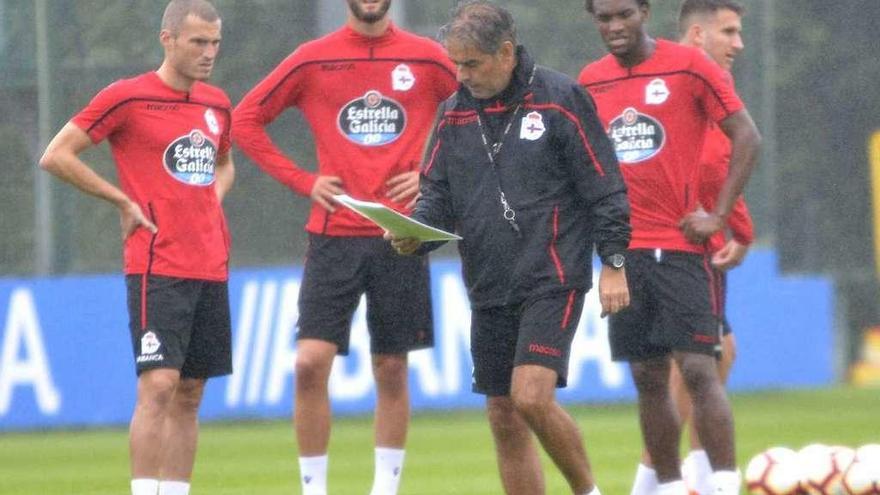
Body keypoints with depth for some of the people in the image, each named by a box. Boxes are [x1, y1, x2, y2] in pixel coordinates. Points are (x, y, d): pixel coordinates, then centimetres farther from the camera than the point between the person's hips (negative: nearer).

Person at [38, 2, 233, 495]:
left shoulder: (217, 104, 13)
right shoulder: (128, 98, -6)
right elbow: (56, 156, -4)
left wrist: (212, 200, 12)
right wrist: (124, 200, -6)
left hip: (211, 266, 7)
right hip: (156, 266, -7)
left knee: (190, 394, 6)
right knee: (159, 385, -16)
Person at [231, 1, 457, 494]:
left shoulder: (426, 58, 3)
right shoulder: (313, 60, 3)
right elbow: (246, 119, 10)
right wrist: (302, 180, 1)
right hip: (334, 233, 0)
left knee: (392, 369, 4)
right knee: (310, 362, -10)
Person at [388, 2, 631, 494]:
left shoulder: (560, 99, -7)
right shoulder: (454, 114, 9)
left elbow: (605, 188, -5)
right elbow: (438, 193, 12)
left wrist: (613, 263, -8)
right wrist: (415, 233, -8)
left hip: (552, 280, -6)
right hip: (489, 287, 6)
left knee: (531, 397, -20)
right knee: (504, 416, 6)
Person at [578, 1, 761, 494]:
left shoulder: (689, 66, -6)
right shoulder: (591, 80, 9)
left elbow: (747, 137, -4)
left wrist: (717, 215, -10)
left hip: (681, 245, -5)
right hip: (623, 250, 5)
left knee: (698, 369, -12)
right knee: (649, 379, 6)